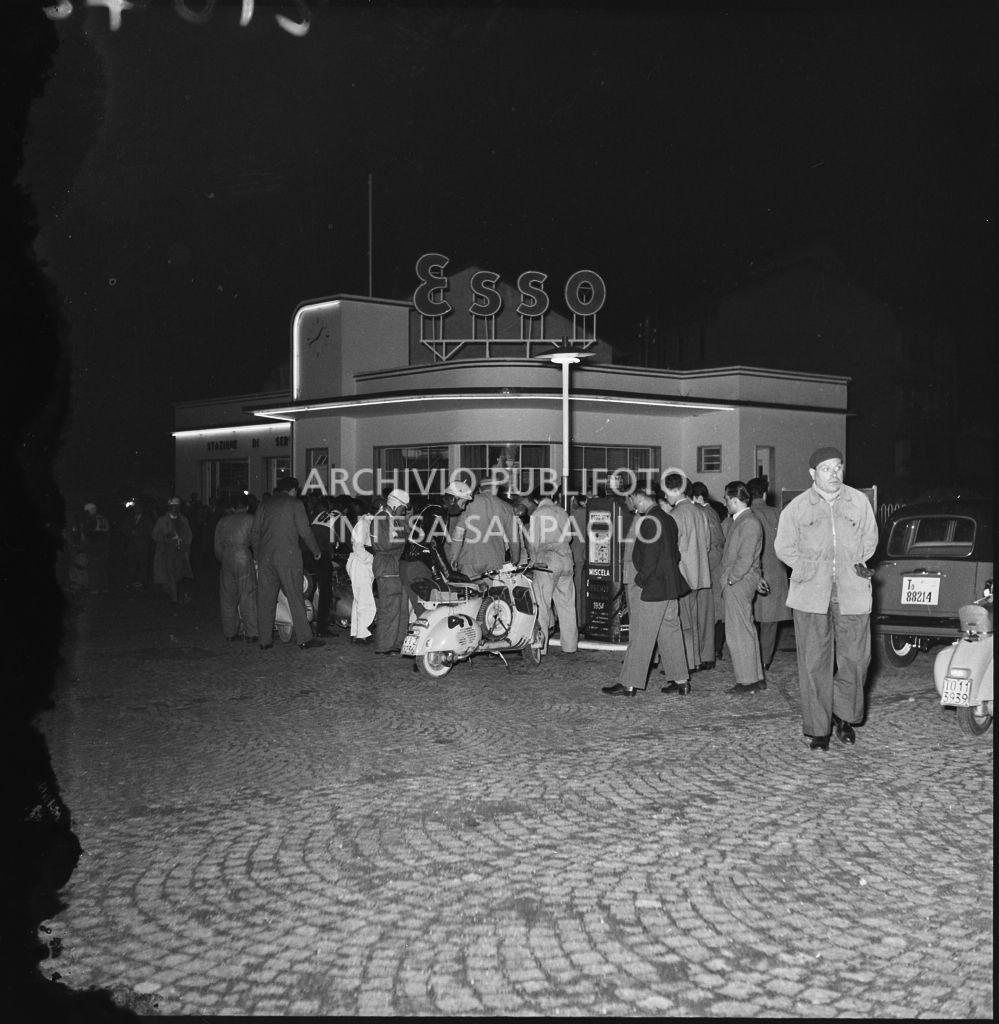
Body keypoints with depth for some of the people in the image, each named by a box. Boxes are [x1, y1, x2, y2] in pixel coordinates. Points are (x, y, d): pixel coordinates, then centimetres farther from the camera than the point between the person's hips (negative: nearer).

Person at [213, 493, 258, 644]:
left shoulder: (222, 521, 14)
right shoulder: (250, 519, 2)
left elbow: (217, 545, 15)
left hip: (226, 559, 4)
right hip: (243, 556, -4)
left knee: (228, 597, 9)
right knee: (248, 596, -2)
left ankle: (229, 632, 12)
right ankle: (251, 634, -5)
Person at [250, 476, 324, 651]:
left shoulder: (264, 505, 13)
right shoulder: (295, 503, 0)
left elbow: (254, 534, 12)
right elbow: (304, 531, -4)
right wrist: (315, 551, 9)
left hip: (265, 558, 4)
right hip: (288, 557, -4)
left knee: (265, 600, 7)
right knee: (295, 598, 0)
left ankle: (265, 640, 10)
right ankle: (304, 638, 0)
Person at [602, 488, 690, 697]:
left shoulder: (649, 522, -18)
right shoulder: (668, 519, 10)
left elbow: (649, 557, -21)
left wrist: (640, 581, -12)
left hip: (651, 588, -9)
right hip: (670, 587, 9)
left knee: (640, 637, -1)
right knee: (671, 633, 14)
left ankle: (629, 684, 5)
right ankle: (681, 680, 19)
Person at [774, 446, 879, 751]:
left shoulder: (859, 502, 6)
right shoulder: (797, 507, 2)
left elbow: (870, 539, 18)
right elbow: (784, 547, 11)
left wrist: (855, 566, 8)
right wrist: (810, 569, 3)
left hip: (853, 593, 1)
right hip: (811, 597, -1)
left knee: (855, 659, 2)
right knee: (814, 663, 0)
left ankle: (845, 716, 26)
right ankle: (818, 728, 10)